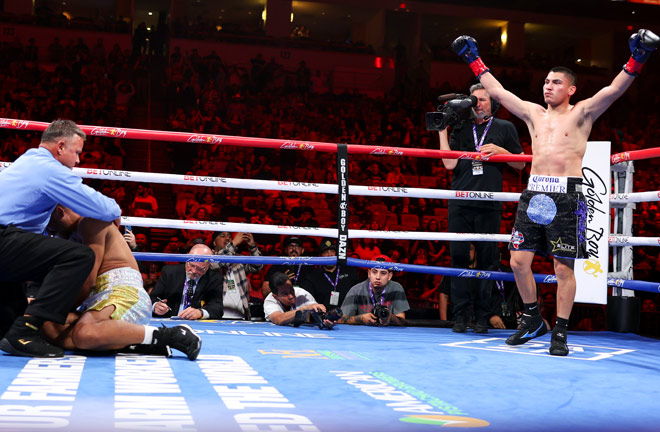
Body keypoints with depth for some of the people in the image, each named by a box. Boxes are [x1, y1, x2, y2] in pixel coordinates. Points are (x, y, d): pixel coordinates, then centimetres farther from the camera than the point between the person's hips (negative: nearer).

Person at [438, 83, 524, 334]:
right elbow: (449, 164, 2)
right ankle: (460, 316, 6)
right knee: (458, 257, 0)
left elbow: (520, 164, 12)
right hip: (460, 204, 1)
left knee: (487, 259, 1)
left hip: (489, 205, -1)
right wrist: (442, 131, 1)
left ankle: (482, 317, 8)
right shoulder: (460, 130, 14)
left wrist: (500, 151, -4)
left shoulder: (504, 128, 12)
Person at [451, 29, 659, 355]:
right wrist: (474, 60, 22)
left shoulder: (582, 113, 4)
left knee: (563, 267, -3)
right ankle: (533, 321, 21)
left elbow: (614, 90, -9)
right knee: (518, 261, 2)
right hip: (534, 193, 5)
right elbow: (497, 91, 21)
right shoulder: (533, 114, 17)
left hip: (566, 196, -5)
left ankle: (560, 333, 8)